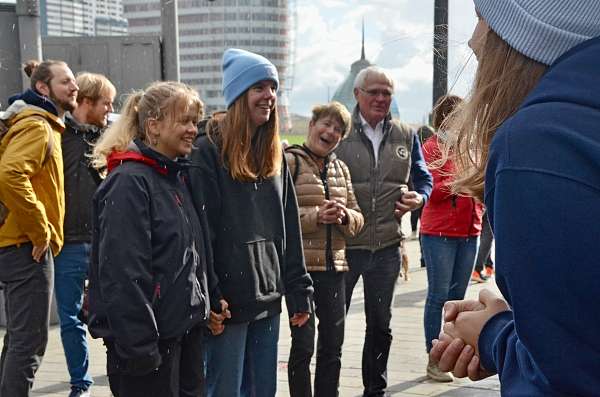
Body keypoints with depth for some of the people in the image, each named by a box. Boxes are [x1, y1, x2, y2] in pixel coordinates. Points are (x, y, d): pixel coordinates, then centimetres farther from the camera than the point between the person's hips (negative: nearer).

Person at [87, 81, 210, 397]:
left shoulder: (177, 177, 12)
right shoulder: (130, 183, -17)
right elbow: (123, 274, -22)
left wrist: (204, 310, 15)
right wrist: (138, 345, -23)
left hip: (186, 328, 9)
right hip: (151, 335, -9)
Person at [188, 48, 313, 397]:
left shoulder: (275, 154, 12)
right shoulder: (208, 151, -9)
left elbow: (289, 227, 13)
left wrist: (299, 290, 10)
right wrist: (208, 300, -18)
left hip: (268, 297, 7)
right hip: (229, 301, -6)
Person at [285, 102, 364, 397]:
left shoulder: (340, 168, 15)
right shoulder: (289, 161, -4)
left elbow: (357, 218, 15)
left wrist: (345, 216, -6)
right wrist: (315, 216, -20)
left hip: (334, 267, 6)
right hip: (301, 266, -6)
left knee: (333, 346, 12)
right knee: (303, 345, -1)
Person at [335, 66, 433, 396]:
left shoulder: (406, 136, 7)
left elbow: (424, 179, 16)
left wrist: (419, 198, -6)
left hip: (386, 247, 3)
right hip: (344, 244, -3)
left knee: (380, 325, 16)